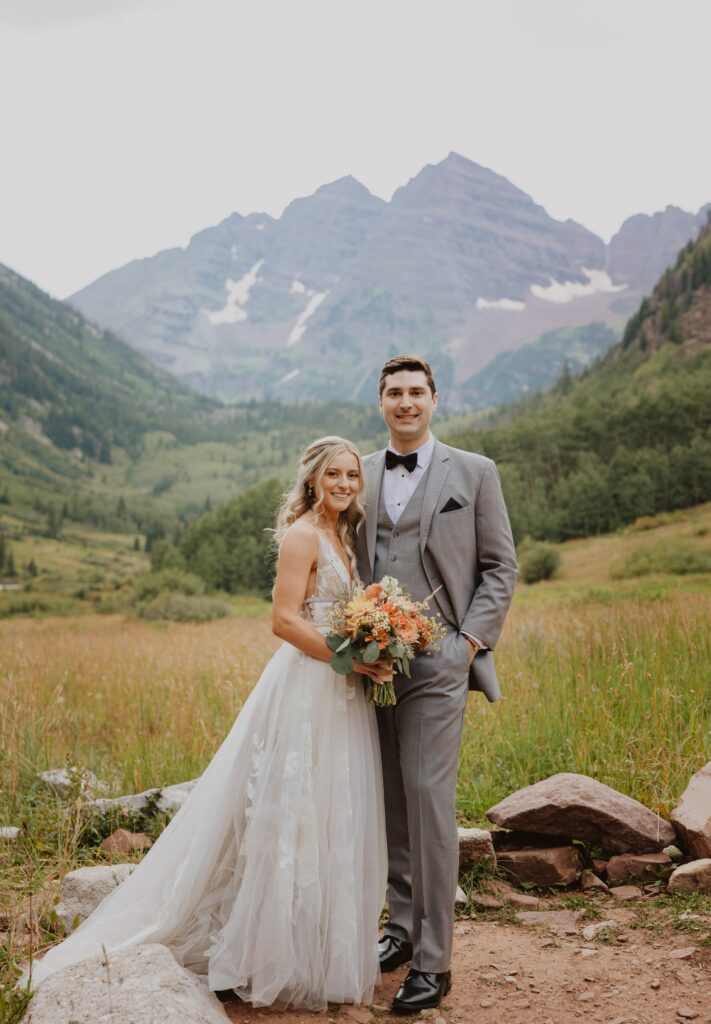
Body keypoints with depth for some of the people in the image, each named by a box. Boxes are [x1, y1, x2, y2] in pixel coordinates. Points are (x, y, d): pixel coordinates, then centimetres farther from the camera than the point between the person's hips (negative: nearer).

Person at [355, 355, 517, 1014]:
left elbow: (500, 567, 4)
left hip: (436, 662, -4)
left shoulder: (474, 473, 5)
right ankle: (402, 926, 26)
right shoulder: (359, 477, 13)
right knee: (389, 803, 10)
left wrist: (471, 641, -6)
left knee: (429, 802, -7)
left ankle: (433, 961, 3)